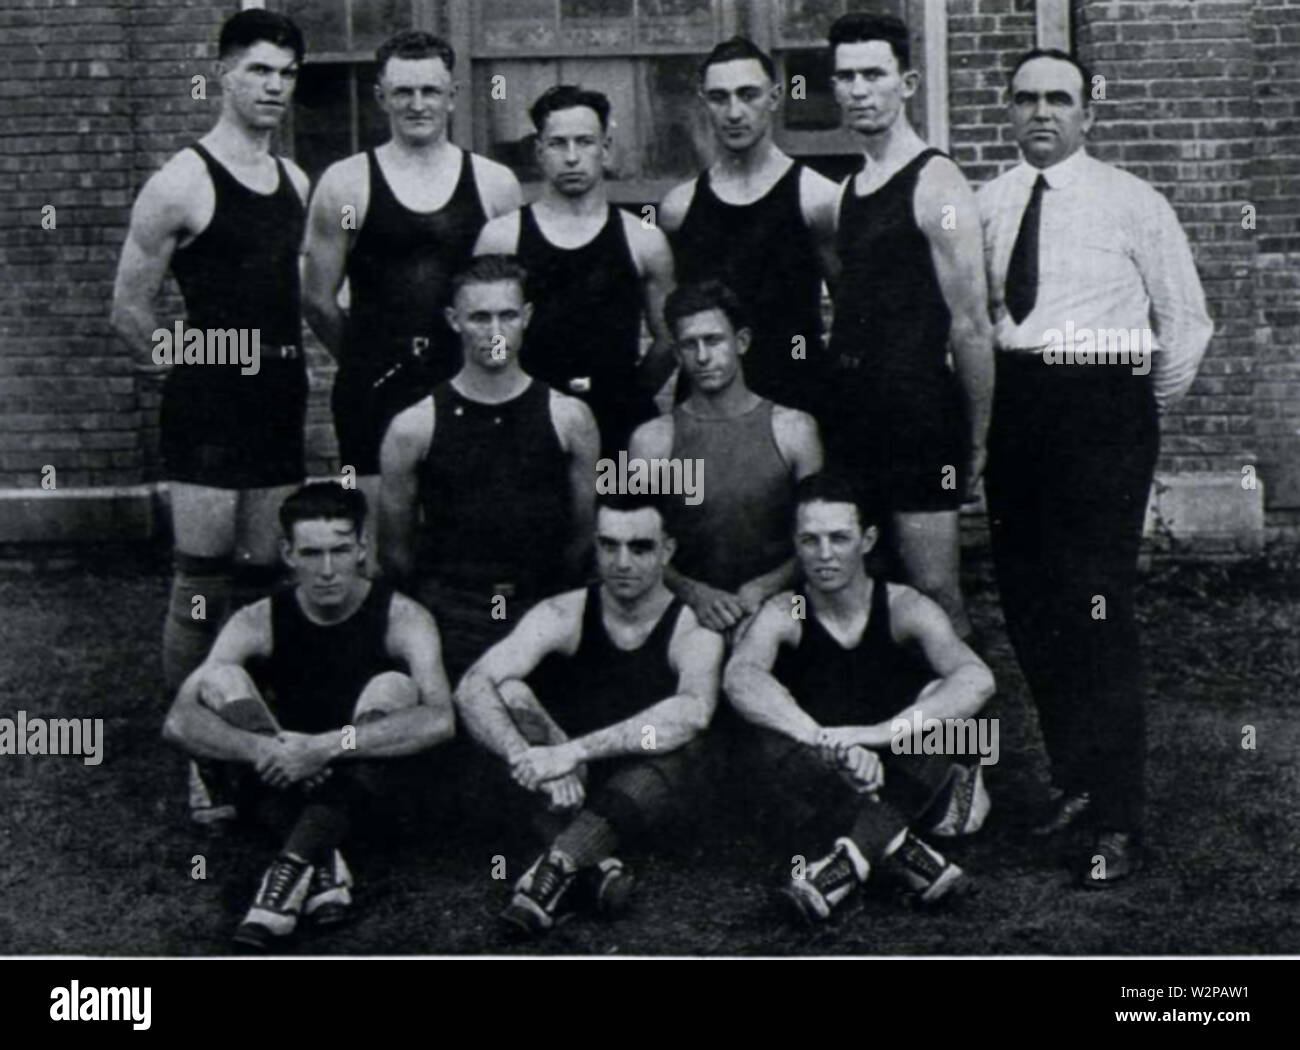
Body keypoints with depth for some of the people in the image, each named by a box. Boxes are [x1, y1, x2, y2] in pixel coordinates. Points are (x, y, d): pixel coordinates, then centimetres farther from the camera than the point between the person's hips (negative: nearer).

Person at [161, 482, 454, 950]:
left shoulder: (400, 618, -14)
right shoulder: (259, 622, -9)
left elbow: (440, 719, -31)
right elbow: (178, 721, -19)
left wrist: (325, 747, -39)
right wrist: (264, 751, -38)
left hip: (358, 785, -2)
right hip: (278, 785, 2)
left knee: (394, 688, -28)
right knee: (220, 678, -20)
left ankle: (292, 866, -33)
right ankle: (322, 861, -30)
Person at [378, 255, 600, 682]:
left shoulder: (568, 418, 4)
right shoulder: (414, 427, 1)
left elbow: (584, 533, 9)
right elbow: (394, 548, 7)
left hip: (545, 614, 1)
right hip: (453, 622, -1)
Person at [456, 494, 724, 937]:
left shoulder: (692, 632, -12)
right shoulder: (564, 616, -6)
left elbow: (693, 711, -36)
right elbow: (472, 688, -20)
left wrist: (574, 751, -43)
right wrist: (528, 758, -41)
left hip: (646, 798, -2)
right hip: (571, 790, 2)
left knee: (670, 742, -33)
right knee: (508, 693, -23)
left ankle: (558, 870, -42)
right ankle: (591, 863, -37)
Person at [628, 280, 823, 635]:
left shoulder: (793, 430, 7)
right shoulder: (653, 440, 6)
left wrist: (761, 588, -9)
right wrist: (694, 593, -13)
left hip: (774, 609, 0)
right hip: (687, 615, 0)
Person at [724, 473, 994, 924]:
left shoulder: (904, 608, -9)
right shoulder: (784, 614, -7)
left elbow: (977, 680, -27)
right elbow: (739, 678, -29)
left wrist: (879, 732, -41)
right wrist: (830, 745, -43)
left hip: (907, 784, 0)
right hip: (829, 789, 0)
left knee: (938, 700, -26)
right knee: (770, 746, -28)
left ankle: (855, 856, -28)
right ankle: (902, 852, -34)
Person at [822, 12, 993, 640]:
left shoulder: (934, 184, -9)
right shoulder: (850, 189, 16)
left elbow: (970, 326, -11)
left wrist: (976, 441, -10)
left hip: (917, 409, -8)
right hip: (851, 410, 8)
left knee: (934, 593, -6)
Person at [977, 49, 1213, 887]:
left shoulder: (1131, 203, 0)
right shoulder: (987, 203, 9)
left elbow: (1187, 320, 4)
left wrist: (1147, 411, 5)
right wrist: (987, 399, 7)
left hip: (1101, 406, -5)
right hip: (1013, 407, 5)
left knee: (1099, 610, -9)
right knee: (1026, 602, 11)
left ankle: (1117, 822, -3)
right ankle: (1075, 777, 29)